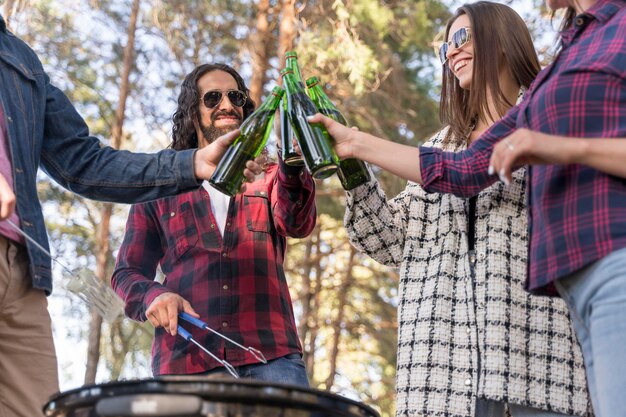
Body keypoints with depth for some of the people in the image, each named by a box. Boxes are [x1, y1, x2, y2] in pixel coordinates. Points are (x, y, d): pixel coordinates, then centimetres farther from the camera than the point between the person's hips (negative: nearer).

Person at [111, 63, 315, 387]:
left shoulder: (267, 176, 18)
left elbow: (298, 225, -3)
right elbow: (127, 272, 17)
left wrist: (293, 171, -24)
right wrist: (153, 296, -7)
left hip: (271, 354, 0)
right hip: (186, 361, 0)